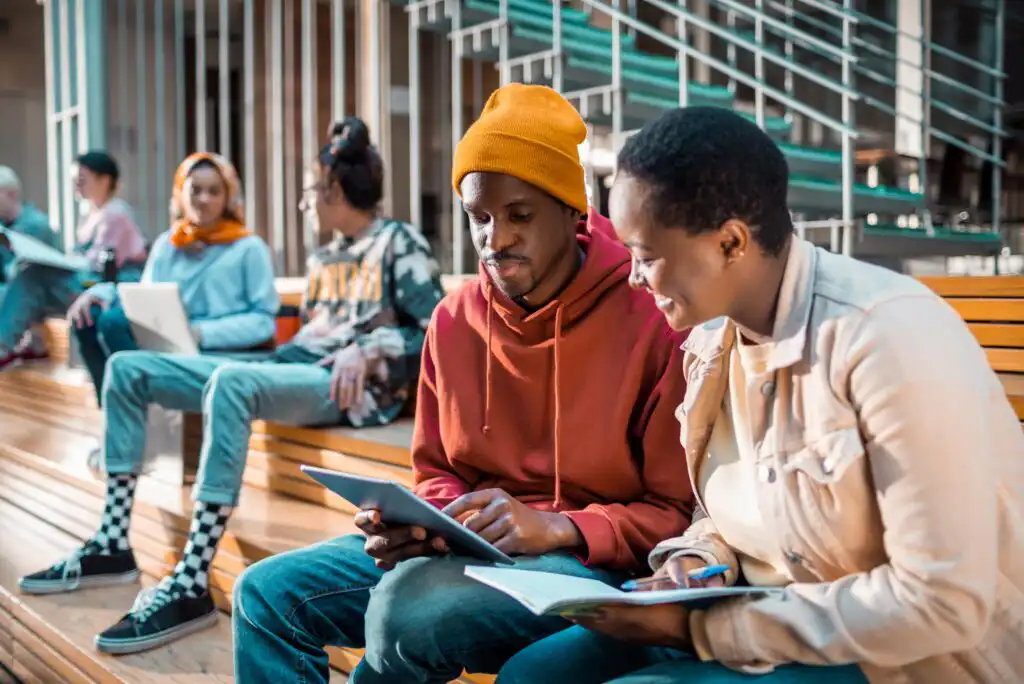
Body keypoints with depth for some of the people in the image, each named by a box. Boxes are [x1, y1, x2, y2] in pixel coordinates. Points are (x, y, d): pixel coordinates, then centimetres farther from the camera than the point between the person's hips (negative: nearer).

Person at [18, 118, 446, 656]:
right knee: (128, 368, 2)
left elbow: (442, 334, -10)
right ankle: (112, 544, -2)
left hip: (349, 386, -9)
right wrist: (285, 351, 7)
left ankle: (192, 584, -39)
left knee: (230, 384, -41)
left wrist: (368, 351, -22)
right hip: (292, 367, 9)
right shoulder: (326, 257, 23)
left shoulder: (399, 244, 0)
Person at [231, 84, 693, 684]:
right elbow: (438, 472, 14)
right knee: (268, 593, -8)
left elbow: (680, 512, -8)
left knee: (410, 606, -32)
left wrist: (555, 527, -22)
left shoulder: (654, 320, -12)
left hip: (593, 562, -5)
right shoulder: (455, 320, 4)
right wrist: (423, 520, -10)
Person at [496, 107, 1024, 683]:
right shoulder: (710, 341, 0)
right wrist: (700, 559, -9)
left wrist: (701, 629, -21)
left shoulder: (890, 336, -23)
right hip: (785, 624, 7)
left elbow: (945, 602, -25)